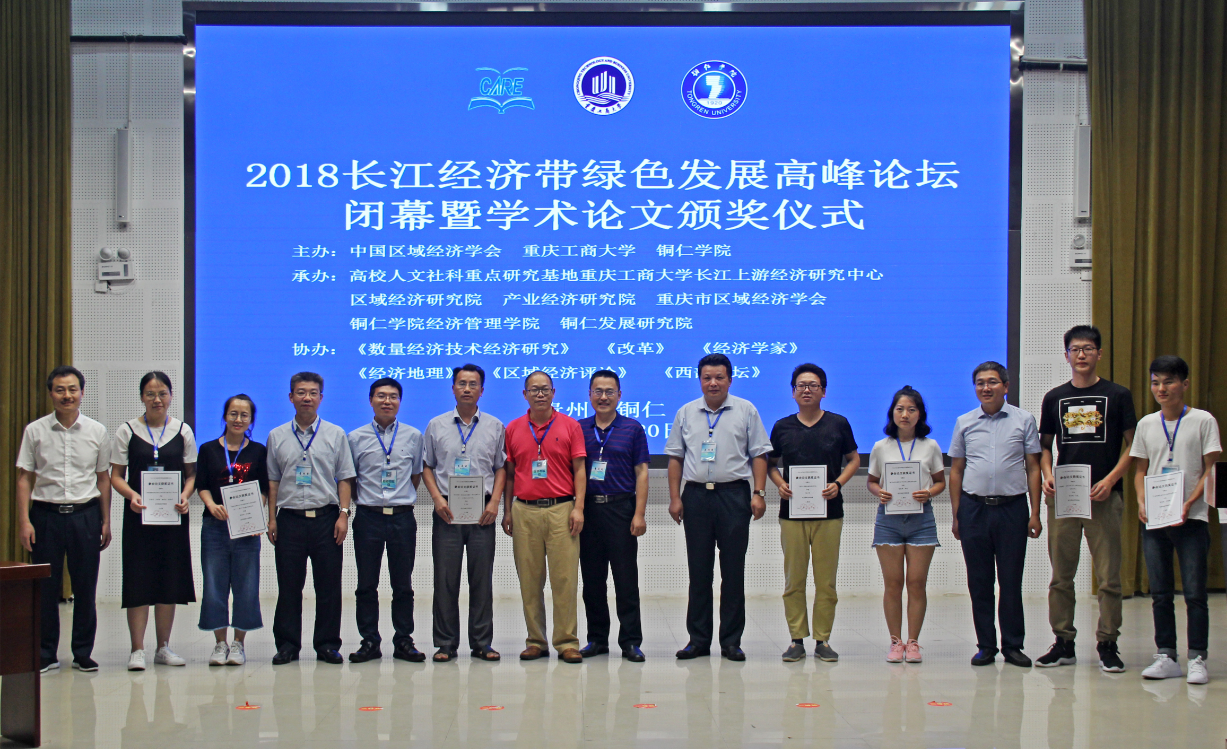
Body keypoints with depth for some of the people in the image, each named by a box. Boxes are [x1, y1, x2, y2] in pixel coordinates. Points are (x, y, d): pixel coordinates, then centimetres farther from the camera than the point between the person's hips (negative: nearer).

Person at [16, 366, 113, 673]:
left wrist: (105, 522, 8)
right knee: (45, 589, 2)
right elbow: (24, 478, 3)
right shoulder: (35, 431, 2)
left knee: (85, 587, 4)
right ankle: (45, 654, 12)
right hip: (46, 513, -1)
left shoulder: (97, 432, 6)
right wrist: (24, 520, -5)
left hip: (85, 514, 1)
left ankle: (83, 653, 14)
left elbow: (103, 478, 10)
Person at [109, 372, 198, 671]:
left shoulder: (183, 431, 6)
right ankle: (137, 650, 1)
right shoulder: (127, 431, 2)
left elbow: (192, 473, 9)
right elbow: (116, 475, 2)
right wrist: (131, 495, -16)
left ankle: (163, 647, 16)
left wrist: (185, 496, -10)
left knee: (170, 579, 6)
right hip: (139, 513, -2)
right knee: (138, 579, -3)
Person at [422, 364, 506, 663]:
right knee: (445, 579, 0)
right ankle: (446, 644, 6)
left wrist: (494, 501, -4)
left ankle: (481, 643, 9)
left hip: (482, 511, 0)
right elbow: (427, 467, 9)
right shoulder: (437, 426, 8)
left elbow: (501, 467, 10)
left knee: (482, 578, 2)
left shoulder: (494, 426, 9)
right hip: (447, 510, 0)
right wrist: (437, 498, -5)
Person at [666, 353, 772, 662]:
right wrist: (675, 497, 4)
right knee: (698, 570, 5)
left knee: (734, 570, 1)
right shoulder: (686, 413, 11)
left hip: (734, 495, -2)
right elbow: (675, 457, 12)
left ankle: (731, 641, 7)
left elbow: (759, 454, 4)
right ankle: (698, 639, 11)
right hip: (696, 495, 2)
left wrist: (759, 493, -6)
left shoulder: (746, 411, 5)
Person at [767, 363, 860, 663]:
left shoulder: (838, 424, 5)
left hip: (829, 511, -1)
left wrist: (838, 484, -5)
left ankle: (823, 639, 8)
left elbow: (853, 459, 12)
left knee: (826, 580, 1)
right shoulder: (782, 427, 8)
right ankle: (797, 639, 8)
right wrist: (779, 484, -3)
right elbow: (771, 463, 17)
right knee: (793, 580, 1)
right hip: (792, 512, 1)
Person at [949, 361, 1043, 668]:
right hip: (974, 508, 2)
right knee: (979, 582, 5)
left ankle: (1013, 645, 10)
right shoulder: (965, 423, 9)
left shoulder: (1023, 420, 4)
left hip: (1012, 507, -2)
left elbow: (1033, 468, 5)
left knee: (1011, 581, 2)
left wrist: (1035, 513, 0)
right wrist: (956, 515, 7)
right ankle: (985, 645, 13)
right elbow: (956, 470, 12)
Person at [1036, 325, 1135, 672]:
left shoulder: (1118, 395, 4)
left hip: (1104, 497, -2)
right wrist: (1047, 475, -2)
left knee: (1109, 576, -2)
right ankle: (1064, 643, 13)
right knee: (1061, 576, 5)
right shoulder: (1054, 398, 11)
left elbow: (1132, 445, 3)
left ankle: (1108, 644, 7)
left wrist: (1111, 479, -10)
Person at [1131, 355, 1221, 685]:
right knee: (1160, 593, 6)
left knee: (1194, 592, -4)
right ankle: (1166, 657, 13)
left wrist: (1189, 503, -16)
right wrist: (1141, 501, -3)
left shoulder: (1203, 421, -1)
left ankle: (1197, 658, 1)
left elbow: (1210, 470, -3)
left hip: (1191, 518, -4)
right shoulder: (1147, 424, 11)